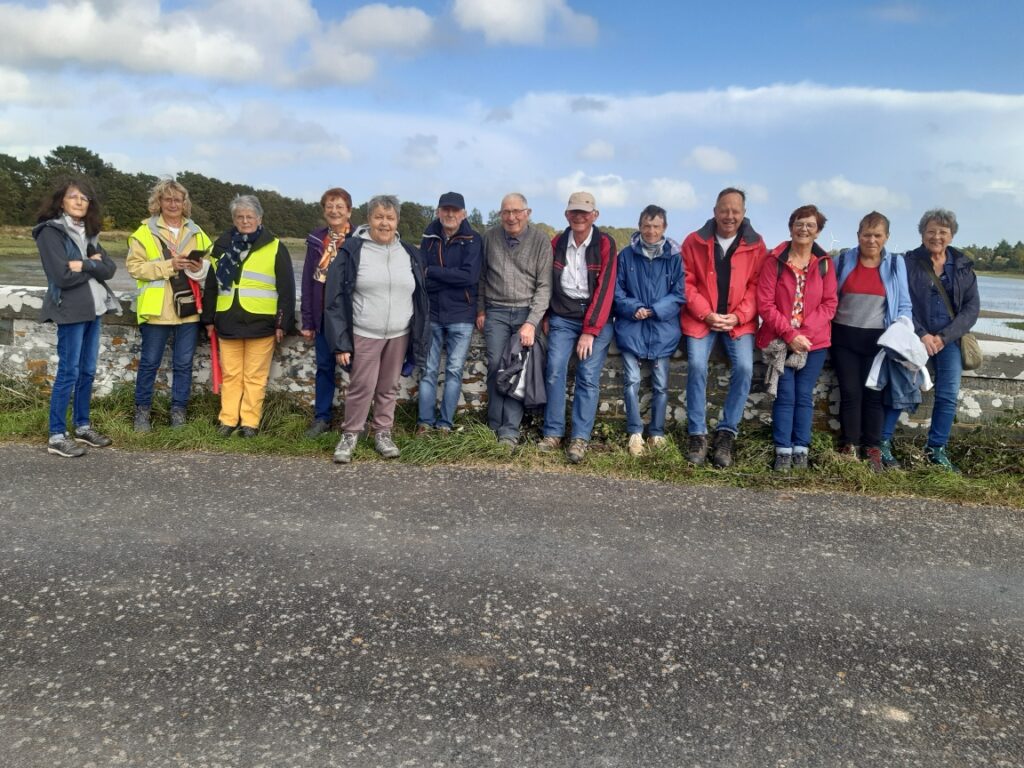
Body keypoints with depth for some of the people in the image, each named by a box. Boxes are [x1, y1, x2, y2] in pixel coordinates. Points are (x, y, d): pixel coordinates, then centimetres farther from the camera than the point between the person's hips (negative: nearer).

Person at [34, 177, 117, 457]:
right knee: (69, 372, -5)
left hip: (93, 309, 7)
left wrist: (85, 265, -14)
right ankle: (56, 437, 3)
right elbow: (62, 276, -18)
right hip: (70, 311, -7)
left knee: (88, 371, 12)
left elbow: (110, 268, 2)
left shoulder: (87, 233, 13)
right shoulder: (50, 232, -8)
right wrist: (94, 267, -6)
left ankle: (82, 426, 24)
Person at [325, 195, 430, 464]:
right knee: (361, 388, -2)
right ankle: (350, 435, 16)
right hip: (363, 335, -3)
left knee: (389, 388, 12)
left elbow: (420, 298, 11)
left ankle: (383, 433, 26)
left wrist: (419, 338, 6)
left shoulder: (409, 253, 7)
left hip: (399, 335, 4)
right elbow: (336, 299, -7)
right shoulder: (351, 250, -6)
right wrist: (340, 341, -12)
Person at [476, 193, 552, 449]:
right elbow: (481, 276, 12)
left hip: (527, 312, -2)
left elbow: (544, 286, -7)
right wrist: (480, 310, 10)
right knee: (496, 367, -3)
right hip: (496, 312, 2)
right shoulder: (490, 237, 3)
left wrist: (532, 322, -14)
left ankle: (510, 431, -4)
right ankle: (494, 426, 9)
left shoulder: (541, 241, -5)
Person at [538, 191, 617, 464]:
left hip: (596, 318, -2)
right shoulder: (557, 243, 5)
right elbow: (547, 282, 12)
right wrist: (546, 318, 8)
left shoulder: (605, 244, -6)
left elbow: (605, 288, -11)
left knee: (589, 377, -6)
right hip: (562, 317, 3)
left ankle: (580, 438, -2)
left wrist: (590, 330, -14)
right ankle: (553, 433, 2)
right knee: (554, 371, -7)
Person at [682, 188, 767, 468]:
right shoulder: (694, 242, 1)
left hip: (739, 320, 1)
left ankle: (726, 434, -6)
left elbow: (756, 286, 1)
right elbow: (687, 283, 0)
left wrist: (738, 316, -13)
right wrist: (705, 314, -12)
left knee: (744, 367, -21)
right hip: (701, 318, 0)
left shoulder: (756, 245, 2)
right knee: (697, 366, -22)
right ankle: (697, 435, -8)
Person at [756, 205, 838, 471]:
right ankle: (783, 451, 4)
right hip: (780, 339, -2)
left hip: (814, 340, 2)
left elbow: (829, 303, 1)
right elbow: (765, 303, -8)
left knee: (804, 396, 5)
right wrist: (789, 334, -15)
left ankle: (801, 450, 12)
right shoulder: (775, 260, -4)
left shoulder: (824, 263, 3)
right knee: (785, 396, -2)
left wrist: (804, 332, -13)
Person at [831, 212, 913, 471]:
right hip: (844, 336, 0)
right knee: (850, 392, -1)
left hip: (878, 338, 0)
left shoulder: (896, 264, 4)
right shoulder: (842, 260, 3)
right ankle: (849, 447, 8)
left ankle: (873, 449, 9)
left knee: (874, 393, 1)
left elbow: (904, 306, 6)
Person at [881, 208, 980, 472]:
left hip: (949, 340, 3)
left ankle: (936, 449, 14)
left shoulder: (963, 266, 7)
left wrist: (944, 337, -11)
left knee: (948, 396, 2)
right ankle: (882, 442, 4)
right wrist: (921, 334, -17)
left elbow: (972, 308, 2)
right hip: (914, 337, -3)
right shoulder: (908, 262, -1)